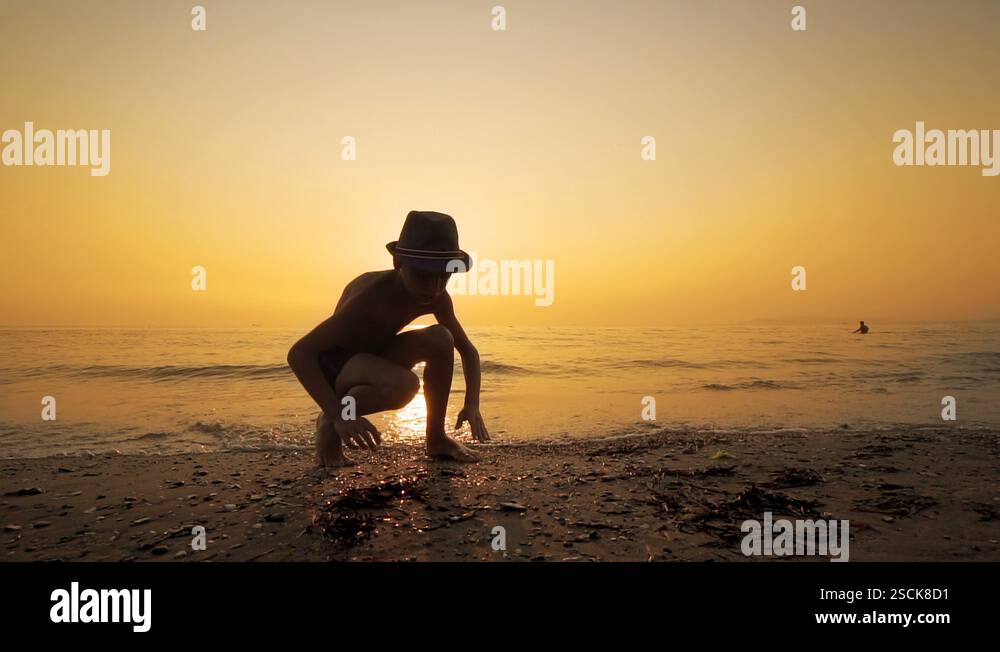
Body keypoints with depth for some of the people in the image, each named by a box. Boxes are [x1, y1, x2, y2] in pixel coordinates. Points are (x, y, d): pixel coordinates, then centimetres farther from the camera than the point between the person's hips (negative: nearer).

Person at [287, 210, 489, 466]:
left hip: (374, 358, 6)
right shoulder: (371, 296, -31)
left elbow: (468, 351, 2)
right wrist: (338, 416, -41)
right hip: (334, 363, -6)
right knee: (403, 385, -35)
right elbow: (298, 353, -34)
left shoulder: (437, 299, -11)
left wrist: (472, 404, -15)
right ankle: (329, 424, -8)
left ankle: (436, 438, -3)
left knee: (441, 339, -18)